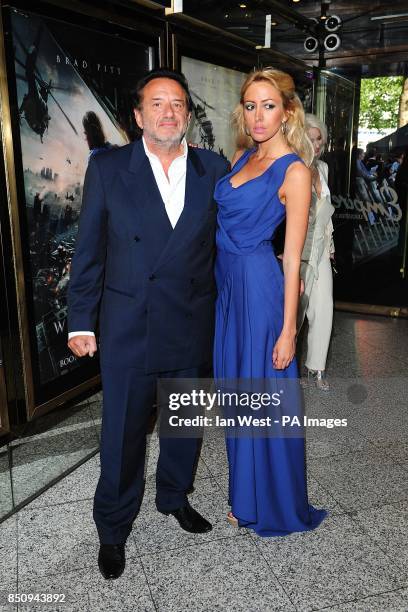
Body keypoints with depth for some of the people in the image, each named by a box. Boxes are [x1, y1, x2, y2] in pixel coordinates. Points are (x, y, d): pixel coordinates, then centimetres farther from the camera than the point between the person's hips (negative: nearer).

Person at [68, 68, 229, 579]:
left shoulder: (213, 169, 2)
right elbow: (88, 250, -3)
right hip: (128, 326, -2)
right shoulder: (107, 168, -4)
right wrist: (80, 321, -3)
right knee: (123, 432, 10)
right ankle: (113, 528, 33)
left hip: (193, 325, 3)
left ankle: (174, 496, 46)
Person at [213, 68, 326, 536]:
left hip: (260, 287, -7)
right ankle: (247, 496, 36)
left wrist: (288, 330, -14)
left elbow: (293, 259, -13)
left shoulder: (294, 171, -11)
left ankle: (279, 507, 28)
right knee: (238, 394, 16)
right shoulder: (242, 157, 11)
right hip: (227, 285, 8)